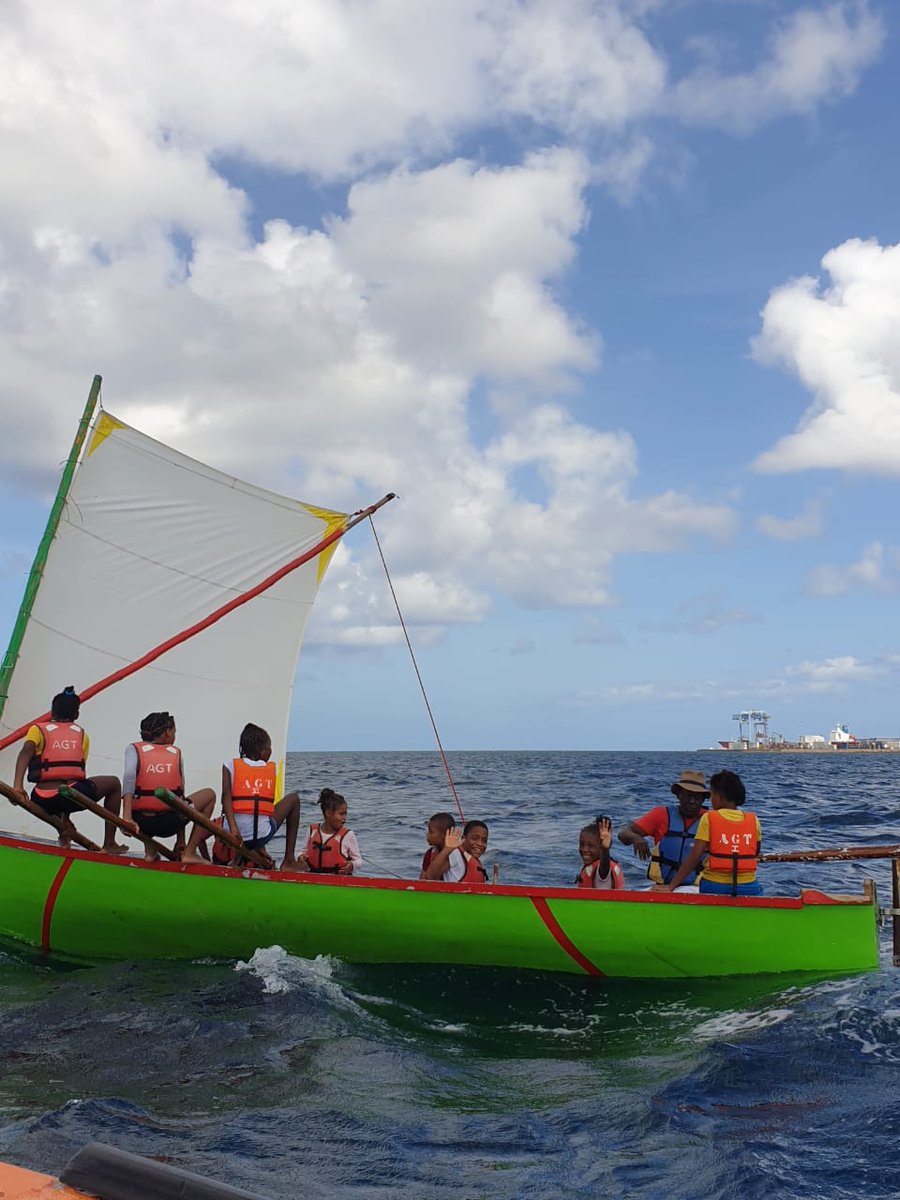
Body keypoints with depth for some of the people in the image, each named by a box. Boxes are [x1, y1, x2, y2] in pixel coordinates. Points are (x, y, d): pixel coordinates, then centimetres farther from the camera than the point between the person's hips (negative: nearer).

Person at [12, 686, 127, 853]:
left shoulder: (38, 729, 12)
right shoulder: (82, 734, 17)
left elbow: (26, 751, -11)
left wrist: (18, 785, -21)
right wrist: (65, 815, 25)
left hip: (42, 802, 2)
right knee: (114, 783, 28)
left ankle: (63, 827, 22)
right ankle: (109, 844, 25)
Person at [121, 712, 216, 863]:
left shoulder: (134, 749, 6)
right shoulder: (176, 753, 10)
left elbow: (129, 776, -16)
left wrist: (127, 817, -24)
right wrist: (181, 839, 18)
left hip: (140, 823, 2)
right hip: (169, 824, -2)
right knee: (209, 794, 24)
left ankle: (150, 851, 16)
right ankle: (189, 852, 15)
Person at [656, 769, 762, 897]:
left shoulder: (708, 819, -2)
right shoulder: (754, 821, 6)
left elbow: (695, 856, -7)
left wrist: (671, 886, -5)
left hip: (714, 886, -2)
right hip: (748, 887, 2)